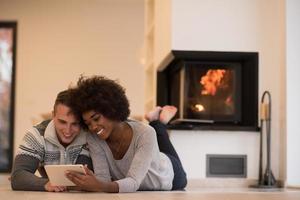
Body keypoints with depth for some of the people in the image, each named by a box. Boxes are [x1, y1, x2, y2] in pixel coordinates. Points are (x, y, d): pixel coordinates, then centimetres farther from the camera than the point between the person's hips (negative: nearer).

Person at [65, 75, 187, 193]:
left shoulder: (145, 134, -44)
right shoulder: (93, 138, -32)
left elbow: (133, 182, -51)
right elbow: (103, 179, -34)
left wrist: (100, 187, -69)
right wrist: (91, 184, -58)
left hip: (167, 175, -2)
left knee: (180, 179, 34)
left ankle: (159, 123, 39)